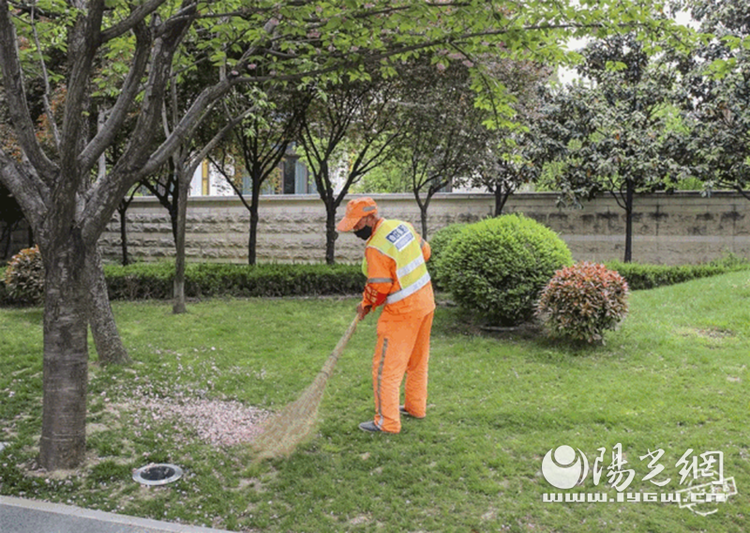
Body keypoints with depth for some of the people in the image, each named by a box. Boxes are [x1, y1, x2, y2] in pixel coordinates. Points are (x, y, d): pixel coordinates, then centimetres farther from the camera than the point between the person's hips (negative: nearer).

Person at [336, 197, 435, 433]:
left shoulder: (375, 248, -23)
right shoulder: (402, 225, 2)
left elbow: (379, 288, -19)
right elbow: (424, 251, 14)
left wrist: (366, 305, 0)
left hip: (402, 310, -9)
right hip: (426, 300, 9)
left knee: (386, 367, 0)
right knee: (417, 360, 21)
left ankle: (387, 422, 5)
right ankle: (415, 406, 35)